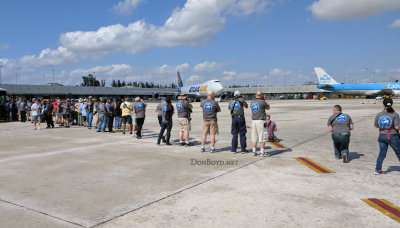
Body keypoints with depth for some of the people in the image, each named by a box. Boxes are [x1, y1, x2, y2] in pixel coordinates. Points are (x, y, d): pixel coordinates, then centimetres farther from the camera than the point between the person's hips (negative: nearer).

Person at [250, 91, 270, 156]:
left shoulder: (252, 103, 9)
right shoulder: (262, 102, -8)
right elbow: (268, 108, 10)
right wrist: (265, 99, 16)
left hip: (253, 121, 6)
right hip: (260, 121, -6)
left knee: (254, 137, 9)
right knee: (262, 138, 0)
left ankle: (254, 152, 11)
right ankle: (262, 152, 0)